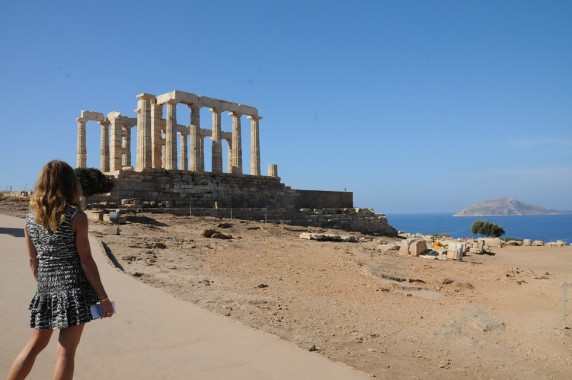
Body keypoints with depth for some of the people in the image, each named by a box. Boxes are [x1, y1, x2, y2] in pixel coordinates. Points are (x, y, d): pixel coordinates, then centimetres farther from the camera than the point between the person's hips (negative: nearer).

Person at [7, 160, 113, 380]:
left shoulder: (31, 217, 4)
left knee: (35, 344, 23)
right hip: (74, 288, -5)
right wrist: (103, 298, -6)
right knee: (66, 351, 3)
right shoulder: (76, 216, -11)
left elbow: (33, 260, 10)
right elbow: (86, 261, -11)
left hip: (46, 289, 5)